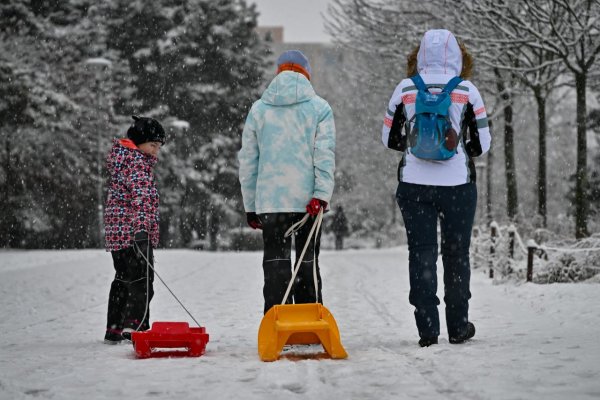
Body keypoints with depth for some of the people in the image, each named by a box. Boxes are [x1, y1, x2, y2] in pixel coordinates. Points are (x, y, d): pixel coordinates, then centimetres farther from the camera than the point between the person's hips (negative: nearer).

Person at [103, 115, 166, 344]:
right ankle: (135, 327, -20)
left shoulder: (123, 157, 20)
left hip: (116, 234, 10)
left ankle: (114, 330, 18)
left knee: (123, 280, 14)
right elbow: (141, 197, -22)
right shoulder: (137, 162, -11)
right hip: (134, 232, -10)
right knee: (142, 282, -12)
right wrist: (142, 228, -29)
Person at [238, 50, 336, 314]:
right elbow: (325, 154, -8)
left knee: (275, 265, 1)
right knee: (308, 263, 8)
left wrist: (250, 206, 15)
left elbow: (247, 161, 11)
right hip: (308, 200, -1)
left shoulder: (258, 109, 10)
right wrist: (322, 194, -13)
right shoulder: (319, 107, 4)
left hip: (270, 201, 1)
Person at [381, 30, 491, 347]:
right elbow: (483, 144, 1)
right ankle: (458, 326, 19)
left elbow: (389, 138, 9)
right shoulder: (467, 91, -3)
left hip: (414, 184, 1)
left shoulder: (405, 90, 1)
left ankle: (427, 328, 1)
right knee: (456, 253, 11)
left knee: (421, 252, 5)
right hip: (458, 184, -1)